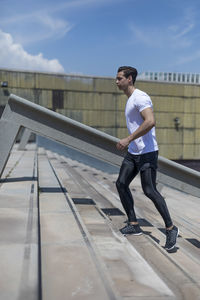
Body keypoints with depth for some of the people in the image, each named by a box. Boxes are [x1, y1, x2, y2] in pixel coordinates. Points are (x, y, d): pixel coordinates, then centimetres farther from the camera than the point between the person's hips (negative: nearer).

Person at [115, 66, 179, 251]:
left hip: (147, 152, -10)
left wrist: (128, 139, -25)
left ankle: (171, 229, 6)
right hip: (133, 152, 10)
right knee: (121, 184, 5)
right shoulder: (130, 99, 18)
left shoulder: (140, 97, -14)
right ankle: (134, 225, 13)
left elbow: (150, 122, -28)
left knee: (149, 191, -10)